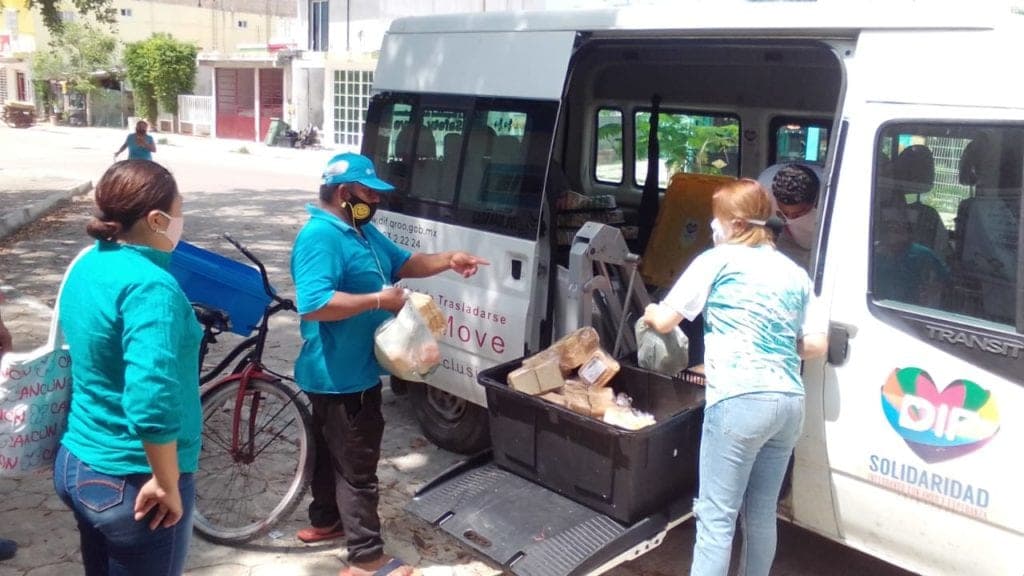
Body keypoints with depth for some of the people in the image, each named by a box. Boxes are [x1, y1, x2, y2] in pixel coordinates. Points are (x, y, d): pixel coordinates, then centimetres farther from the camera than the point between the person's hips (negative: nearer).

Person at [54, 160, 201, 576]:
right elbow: (151, 400, -34)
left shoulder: (88, 265, 3)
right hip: (129, 482, -9)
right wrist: (167, 483, -22)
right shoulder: (150, 285, -25)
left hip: (77, 463, 9)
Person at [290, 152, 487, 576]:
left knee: (334, 453, 24)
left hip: (354, 371, 11)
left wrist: (448, 261, 4)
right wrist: (378, 300, -29)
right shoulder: (320, 237, -23)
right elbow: (313, 304, -34)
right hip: (340, 376, -11)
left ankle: (324, 521, 42)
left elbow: (404, 263, 21)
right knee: (357, 464, -3)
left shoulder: (363, 232, 11)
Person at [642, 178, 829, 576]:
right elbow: (816, 344, 12)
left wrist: (650, 314, 26)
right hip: (789, 403, 7)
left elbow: (665, 321, 4)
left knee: (716, 517, -3)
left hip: (740, 400, -7)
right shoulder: (794, 272, 18)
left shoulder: (718, 260, 3)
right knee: (761, 514, 18)